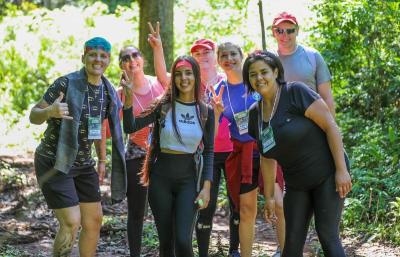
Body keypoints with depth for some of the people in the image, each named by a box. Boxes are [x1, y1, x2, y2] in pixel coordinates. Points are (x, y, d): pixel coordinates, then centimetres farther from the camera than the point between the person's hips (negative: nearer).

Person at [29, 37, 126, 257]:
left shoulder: (108, 92, 2)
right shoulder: (66, 83, -16)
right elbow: (33, 116, -14)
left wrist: (101, 160, 21)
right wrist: (50, 111, -36)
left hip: (83, 165, 7)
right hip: (54, 163, -7)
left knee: (94, 221, 9)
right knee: (72, 222, -15)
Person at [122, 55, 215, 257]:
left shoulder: (206, 112, 2)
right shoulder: (163, 106, -1)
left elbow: (208, 151, 4)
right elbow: (130, 128, -7)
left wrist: (206, 186, -4)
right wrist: (128, 99, -21)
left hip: (188, 179, -1)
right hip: (161, 178, 1)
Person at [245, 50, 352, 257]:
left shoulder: (295, 92, -14)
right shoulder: (255, 113, 6)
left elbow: (330, 125, -17)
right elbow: (267, 158, 14)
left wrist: (342, 170, -20)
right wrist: (268, 197, 13)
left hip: (327, 175, -6)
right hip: (296, 184, 6)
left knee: (327, 235, -9)